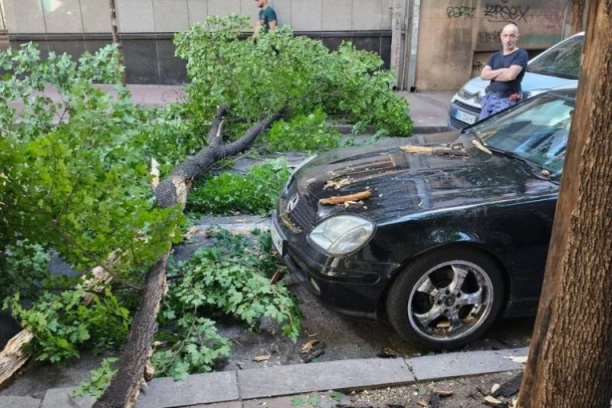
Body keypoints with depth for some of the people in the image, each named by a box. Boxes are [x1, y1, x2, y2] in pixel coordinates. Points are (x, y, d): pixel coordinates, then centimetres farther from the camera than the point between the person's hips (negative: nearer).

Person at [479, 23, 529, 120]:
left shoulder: (521, 54, -3)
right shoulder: (495, 56, 17)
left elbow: (510, 75, -17)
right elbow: (483, 75, 3)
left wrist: (492, 75, -2)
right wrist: (501, 71, -10)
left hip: (506, 100, -7)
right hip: (489, 97, 7)